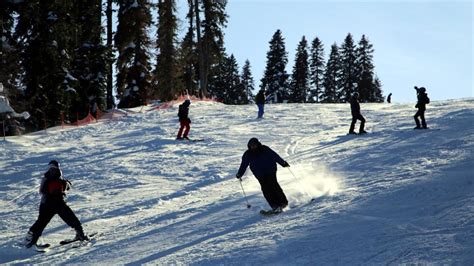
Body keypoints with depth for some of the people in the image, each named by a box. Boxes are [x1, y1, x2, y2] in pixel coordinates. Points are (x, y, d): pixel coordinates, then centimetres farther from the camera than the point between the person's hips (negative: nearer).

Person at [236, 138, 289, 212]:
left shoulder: (265, 149, -5)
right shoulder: (248, 154, 1)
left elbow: (275, 156, -2)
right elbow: (243, 165, 7)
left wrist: (283, 163, -4)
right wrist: (239, 174, -1)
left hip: (270, 171, -2)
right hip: (260, 175, 2)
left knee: (273, 185, -14)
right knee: (265, 189, -9)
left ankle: (283, 202, -5)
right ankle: (275, 206, -9)